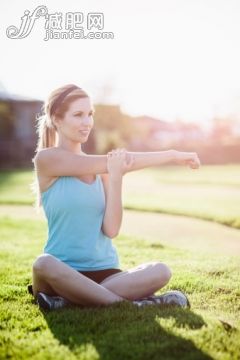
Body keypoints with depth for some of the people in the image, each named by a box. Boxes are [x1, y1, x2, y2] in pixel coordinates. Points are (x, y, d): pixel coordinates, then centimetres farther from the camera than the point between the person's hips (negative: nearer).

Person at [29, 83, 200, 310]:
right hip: (64, 272, -4)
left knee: (160, 271, -22)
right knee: (43, 264, -38)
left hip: (104, 273, 4)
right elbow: (111, 163, -11)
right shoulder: (47, 158, -4)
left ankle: (69, 299, -21)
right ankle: (131, 304, -26)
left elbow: (111, 229, -2)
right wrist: (171, 155, -8)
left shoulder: (103, 169, 9)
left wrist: (115, 176, -14)